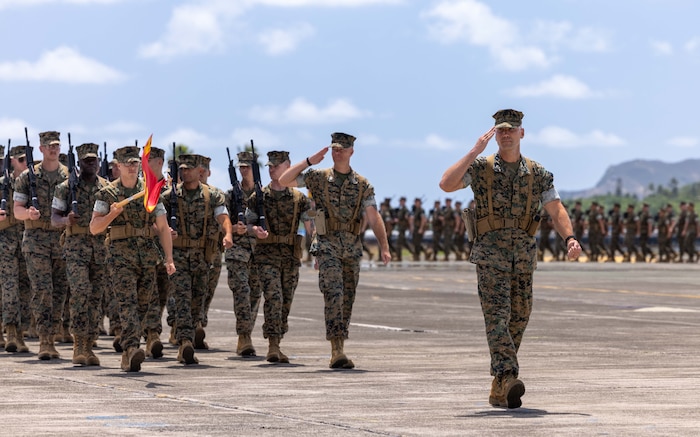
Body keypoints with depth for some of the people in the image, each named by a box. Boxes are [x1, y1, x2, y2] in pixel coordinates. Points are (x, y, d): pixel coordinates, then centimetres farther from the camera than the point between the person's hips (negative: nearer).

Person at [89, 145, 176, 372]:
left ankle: (128, 355, 17)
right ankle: (132, 349, -31)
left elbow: (163, 228, 9)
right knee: (128, 302, -17)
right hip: (121, 255, -3)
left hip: (148, 255, 3)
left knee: (142, 306, 6)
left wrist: (169, 258, 1)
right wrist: (112, 214, -16)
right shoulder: (107, 194, 3)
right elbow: (94, 228, 2)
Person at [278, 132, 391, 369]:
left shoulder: (363, 185, 6)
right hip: (328, 244, -3)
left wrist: (384, 247, -12)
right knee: (333, 292, -17)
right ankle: (337, 351, -23)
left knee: (347, 299, 7)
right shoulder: (318, 177, 4)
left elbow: (374, 217, -2)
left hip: (352, 246, 3)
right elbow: (284, 180, -1)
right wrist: (309, 161, -6)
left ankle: (338, 350, 18)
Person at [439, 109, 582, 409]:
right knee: (497, 316, -17)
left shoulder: (538, 173, 9)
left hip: (524, 254, 4)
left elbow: (556, 210, 2)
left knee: (518, 320, 7)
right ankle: (508, 378, -30)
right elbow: (446, 184, -14)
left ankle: (499, 390, 18)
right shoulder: (480, 168, 2)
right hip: (491, 252, -3)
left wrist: (570, 238, -17)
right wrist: (474, 152, -16)